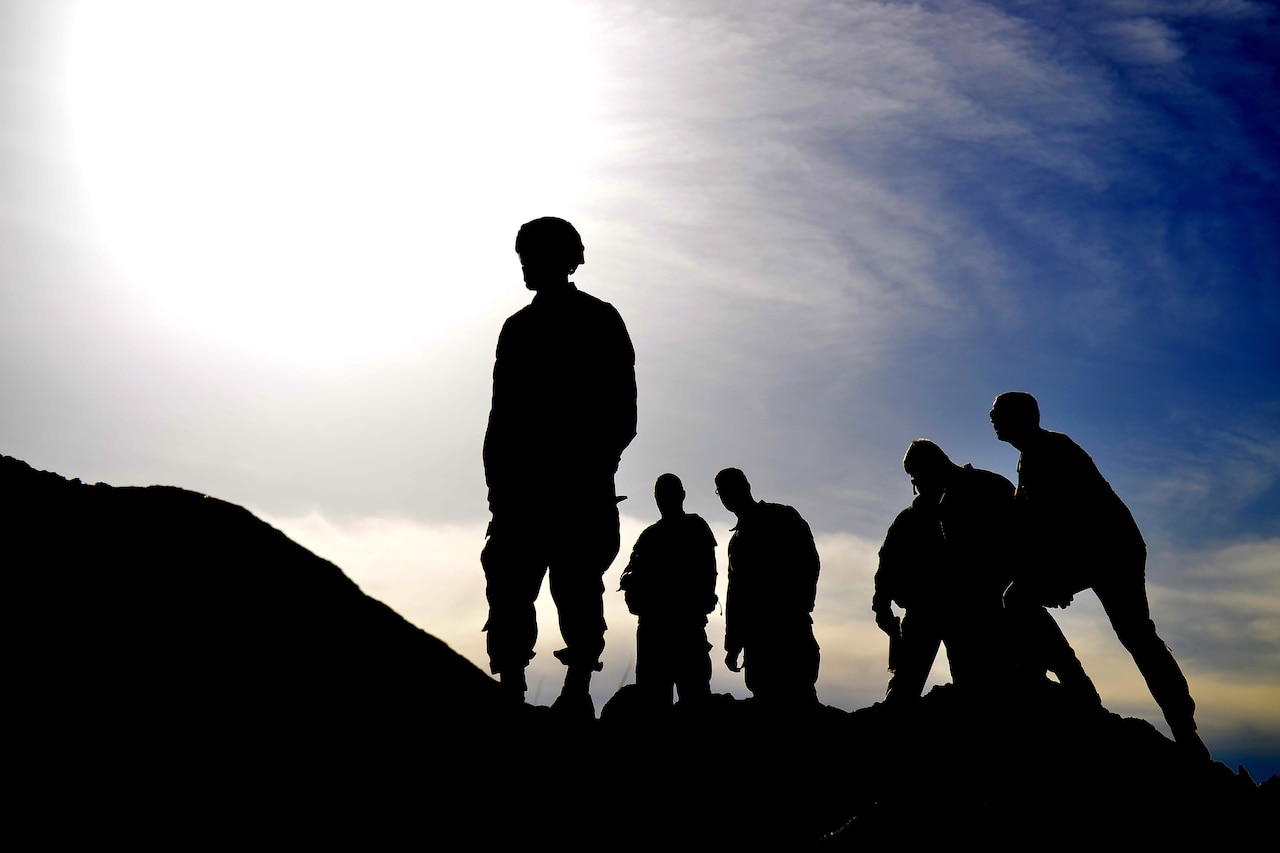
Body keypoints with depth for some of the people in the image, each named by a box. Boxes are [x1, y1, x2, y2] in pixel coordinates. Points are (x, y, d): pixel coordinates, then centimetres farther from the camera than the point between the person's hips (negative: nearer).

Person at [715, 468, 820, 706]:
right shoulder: (738, 539, 24)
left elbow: (808, 564, -3)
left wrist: (799, 610, -13)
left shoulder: (782, 517, 7)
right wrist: (733, 645, 17)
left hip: (789, 628, -6)